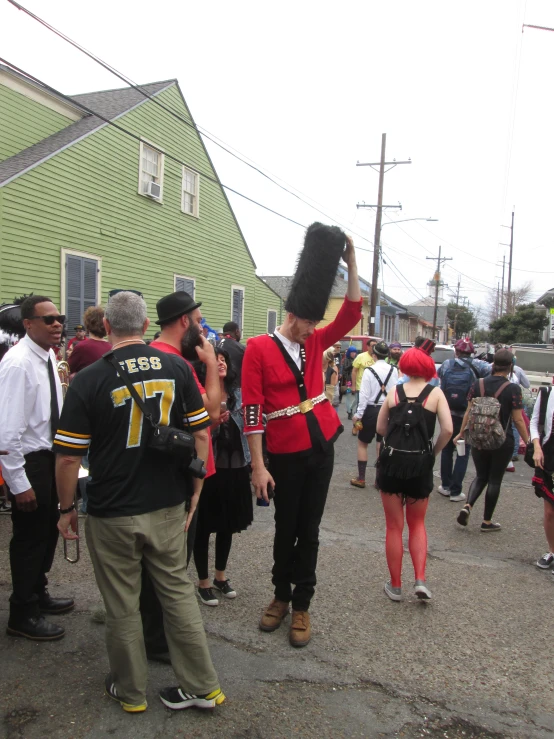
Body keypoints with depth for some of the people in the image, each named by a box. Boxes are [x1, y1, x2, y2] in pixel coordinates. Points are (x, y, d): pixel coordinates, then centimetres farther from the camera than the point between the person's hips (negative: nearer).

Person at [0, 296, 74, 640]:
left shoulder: (49, 357, 4)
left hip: (51, 456, 9)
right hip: (29, 461, -9)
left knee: (48, 531, 22)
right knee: (29, 537, 6)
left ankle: (38, 593, 43)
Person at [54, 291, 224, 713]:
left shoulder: (89, 380, -13)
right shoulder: (177, 369, -5)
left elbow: (68, 457, -11)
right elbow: (200, 434, -2)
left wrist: (66, 508, 5)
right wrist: (194, 493, 8)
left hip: (113, 514, -3)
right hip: (168, 507, 3)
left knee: (122, 606, 15)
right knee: (179, 593, 17)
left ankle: (131, 691, 36)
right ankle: (202, 685, 30)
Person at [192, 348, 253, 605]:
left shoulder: (238, 394, 5)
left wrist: (251, 460, 7)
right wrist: (213, 423, -24)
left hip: (235, 468, 5)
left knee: (228, 525, 17)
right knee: (204, 528, 7)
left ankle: (220, 576, 34)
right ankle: (203, 582, 23)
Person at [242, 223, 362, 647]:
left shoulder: (315, 343, 6)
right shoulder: (259, 349, -10)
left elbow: (353, 313, 1)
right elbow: (252, 410, -13)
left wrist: (351, 260, -7)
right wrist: (259, 467, -16)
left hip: (321, 450, 4)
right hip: (285, 456, -4)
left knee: (309, 531, 12)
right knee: (285, 530, 12)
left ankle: (302, 607, 25)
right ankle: (281, 597, 34)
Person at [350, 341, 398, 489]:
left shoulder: (369, 370, -13)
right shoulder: (394, 370, -5)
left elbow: (364, 394, -13)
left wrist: (358, 414, -6)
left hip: (371, 410, -3)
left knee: (362, 443, 13)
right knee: (383, 446, 14)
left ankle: (361, 479, 15)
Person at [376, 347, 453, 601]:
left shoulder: (394, 391, 2)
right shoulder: (435, 393, -2)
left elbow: (380, 428, 3)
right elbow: (447, 430, -11)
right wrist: (433, 452, 4)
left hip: (391, 462, 0)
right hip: (420, 465, 0)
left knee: (394, 527, 12)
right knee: (417, 524, 20)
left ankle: (395, 585, 20)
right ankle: (420, 580, 8)